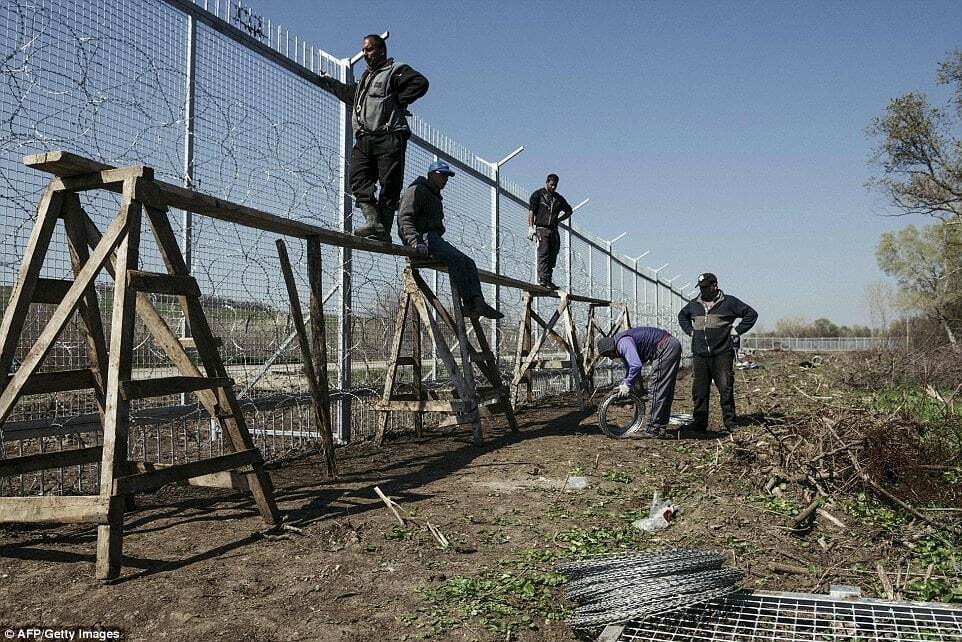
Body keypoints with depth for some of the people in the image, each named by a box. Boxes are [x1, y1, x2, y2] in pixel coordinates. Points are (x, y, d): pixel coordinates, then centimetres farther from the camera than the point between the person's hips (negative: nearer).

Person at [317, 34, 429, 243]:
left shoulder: (395, 71, 6)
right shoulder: (366, 77, 30)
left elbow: (420, 83, -11)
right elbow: (350, 93, 47)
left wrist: (397, 101, -9)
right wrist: (328, 82, 51)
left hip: (389, 139, -7)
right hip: (364, 139, 8)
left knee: (389, 186, -8)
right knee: (358, 180, -11)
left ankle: (384, 230, -9)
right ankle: (373, 221, -18)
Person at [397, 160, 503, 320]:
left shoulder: (435, 196, 31)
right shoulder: (417, 190, 0)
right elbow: (404, 218, -13)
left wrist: (443, 245, 11)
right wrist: (415, 241, -27)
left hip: (434, 237, 10)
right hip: (423, 236, -10)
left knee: (469, 262, -6)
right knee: (456, 258, -28)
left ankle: (478, 302, -19)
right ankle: (468, 305, -30)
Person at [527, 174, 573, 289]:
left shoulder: (558, 198, 18)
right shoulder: (538, 194, 5)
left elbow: (568, 211, 30)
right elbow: (531, 211, -2)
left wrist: (558, 219, 14)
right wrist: (531, 227, -13)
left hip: (554, 230, 5)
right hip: (541, 229, -5)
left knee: (552, 256, 1)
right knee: (543, 254, -14)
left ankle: (548, 280, 4)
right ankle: (543, 279, -19)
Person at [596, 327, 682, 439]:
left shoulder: (623, 343, -17)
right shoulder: (621, 347, 16)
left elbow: (636, 365, -28)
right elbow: (629, 369, 27)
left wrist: (627, 385, -18)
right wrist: (623, 385, 19)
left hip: (665, 348, -11)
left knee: (655, 390, -8)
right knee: (665, 391, 14)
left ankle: (653, 430, -6)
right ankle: (661, 429, 21)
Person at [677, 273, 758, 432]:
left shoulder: (729, 302, 3)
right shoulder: (694, 304, 15)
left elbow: (751, 314, 6)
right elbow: (682, 316, 35)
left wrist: (737, 330, 0)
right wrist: (690, 331, 20)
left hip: (722, 354, -4)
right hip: (699, 355, 4)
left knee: (726, 389, -4)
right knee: (699, 391, 2)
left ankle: (730, 423, 4)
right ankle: (699, 423, 9)